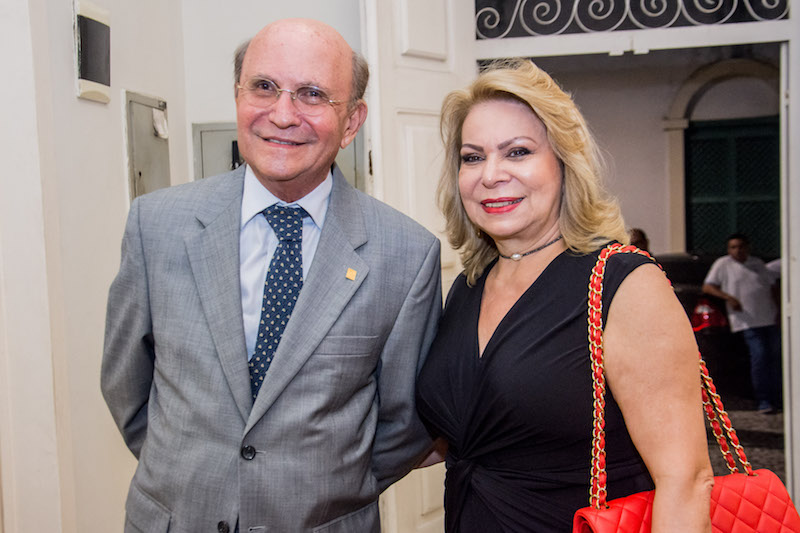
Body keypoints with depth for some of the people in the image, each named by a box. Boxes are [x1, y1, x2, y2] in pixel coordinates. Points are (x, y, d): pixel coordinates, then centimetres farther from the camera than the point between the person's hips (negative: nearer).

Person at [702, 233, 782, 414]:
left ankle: (776, 399, 15)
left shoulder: (757, 263, 17)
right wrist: (728, 297, -15)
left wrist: (778, 311, 9)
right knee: (759, 357, -14)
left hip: (770, 319, 5)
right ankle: (763, 401, -8)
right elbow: (707, 287, -1)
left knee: (775, 356, 4)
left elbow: (771, 287, 21)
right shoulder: (723, 264, 3)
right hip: (748, 321, -5)